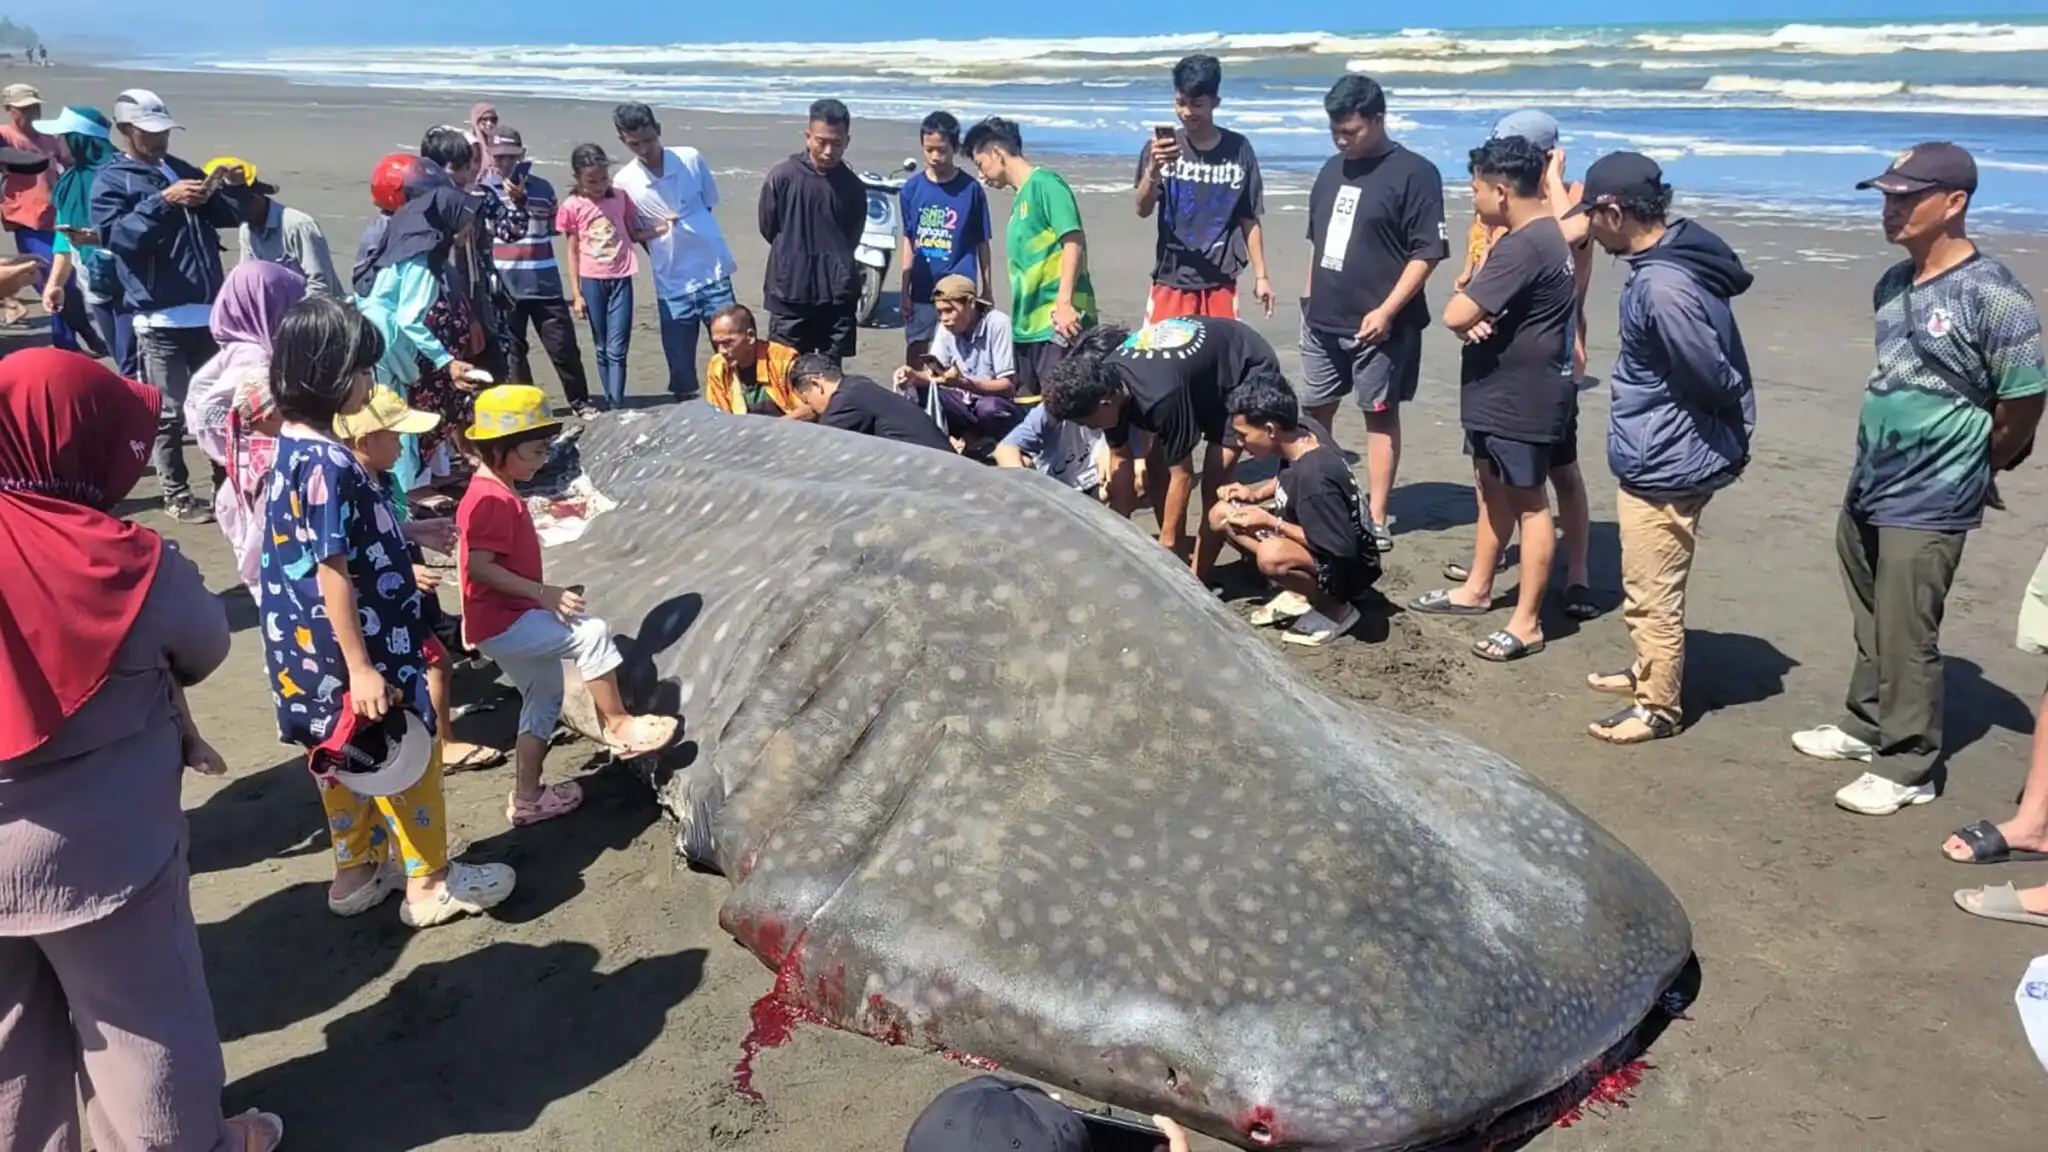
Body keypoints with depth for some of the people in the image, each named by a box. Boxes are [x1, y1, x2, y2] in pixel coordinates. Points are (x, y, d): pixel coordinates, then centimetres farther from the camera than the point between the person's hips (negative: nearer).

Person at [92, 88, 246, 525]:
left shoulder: (182, 170, 18)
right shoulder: (110, 181, 0)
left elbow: (231, 216, 16)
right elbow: (117, 235, -15)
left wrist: (227, 188, -5)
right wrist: (163, 202, -24)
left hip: (210, 310, 6)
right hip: (160, 318, -6)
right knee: (170, 415, -2)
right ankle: (176, 496, 9)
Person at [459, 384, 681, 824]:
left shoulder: (498, 493, 13)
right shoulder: (492, 500, -20)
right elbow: (479, 566, -27)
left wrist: (542, 596, 20)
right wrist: (542, 592, -27)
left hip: (509, 618, 11)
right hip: (502, 622, -11)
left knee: (544, 696, 18)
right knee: (591, 633, -19)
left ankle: (527, 797, 25)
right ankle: (618, 725, -6)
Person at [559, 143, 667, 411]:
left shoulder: (620, 198, 2)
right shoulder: (572, 207, -2)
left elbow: (634, 234, 12)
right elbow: (573, 251, 1)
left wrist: (659, 228, -6)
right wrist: (576, 294, -1)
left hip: (620, 279, 0)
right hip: (592, 281, 0)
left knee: (617, 349, -4)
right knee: (602, 348, 8)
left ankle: (616, 405, -5)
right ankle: (611, 403, 15)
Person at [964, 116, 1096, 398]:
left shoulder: (1045, 183, -6)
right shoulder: (1020, 198, 19)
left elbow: (1074, 242, -15)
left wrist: (1064, 303, -21)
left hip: (1057, 318, -9)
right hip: (1028, 321, 9)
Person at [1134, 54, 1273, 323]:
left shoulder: (1238, 149, 0)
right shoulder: (1160, 147, -2)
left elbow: (1249, 219, 6)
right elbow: (1143, 210, -13)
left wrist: (1260, 275, 4)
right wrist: (1154, 169, -31)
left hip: (1220, 283, 1)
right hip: (1171, 282, -1)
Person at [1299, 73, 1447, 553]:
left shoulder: (1415, 173, -10)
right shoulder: (1332, 170, 11)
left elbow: (1427, 252, -13)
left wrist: (1386, 310, -20)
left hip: (1377, 324, -6)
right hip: (1324, 319, 7)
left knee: (1380, 415, 2)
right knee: (1315, 410, 12)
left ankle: (1376, 519, 7)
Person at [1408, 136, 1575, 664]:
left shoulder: (1521, 247, -24)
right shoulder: (1544, 234, 10)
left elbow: (1454, 314, -25)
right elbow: (1474, 309, 11)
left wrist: (1467, 315, -3)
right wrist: (1475, 319, -12)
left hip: (1523, 397, -10)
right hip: (1500, 389, 10)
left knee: (1528, 502, -2)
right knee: (1493, 490, 20)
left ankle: (1527, 622, 7)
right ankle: (1478, 589, 35)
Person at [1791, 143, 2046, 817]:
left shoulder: (1993, 298, -17)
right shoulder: (1892, 284, 6)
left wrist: (1960, 475, 2)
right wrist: (1879, 467, 14)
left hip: (1929, 506, -7)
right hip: (1866, 490, 7)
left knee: (1906, 638, 1)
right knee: (1871, 625, 20)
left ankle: (1907, 767, 15)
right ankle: (1866, 724, 37)